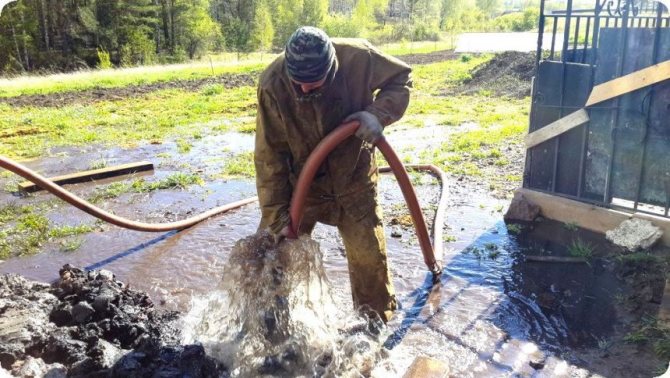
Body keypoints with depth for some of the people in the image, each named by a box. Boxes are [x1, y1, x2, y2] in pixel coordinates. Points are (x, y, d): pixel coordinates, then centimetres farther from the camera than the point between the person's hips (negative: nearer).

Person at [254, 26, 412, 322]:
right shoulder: (273, 84, -25)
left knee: (369, 255, 6)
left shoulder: (359, 58, -24)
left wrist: (378, 113, -24)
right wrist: (276, 214, -17)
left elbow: (401, 78, -4)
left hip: (353, 178, 1)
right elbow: (269, 155, -18)